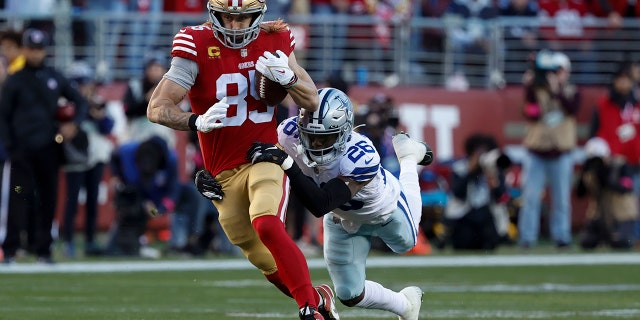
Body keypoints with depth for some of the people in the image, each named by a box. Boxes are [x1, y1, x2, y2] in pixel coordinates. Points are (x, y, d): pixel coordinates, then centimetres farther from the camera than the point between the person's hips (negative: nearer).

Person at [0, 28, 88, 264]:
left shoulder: (55, 78, 11)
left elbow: (80, 101, 17)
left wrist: (74, 124, -1)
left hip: (49, 148, 3)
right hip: (22, 150, -3)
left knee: (48, 199, 4)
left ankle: (43, 248, 10)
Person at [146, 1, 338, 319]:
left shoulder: (274, 39, -3)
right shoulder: (196, 45, -13)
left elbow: (312, 102, 3)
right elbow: (157, 109, -17)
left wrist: (287, 77, -18)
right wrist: (197, 122, -36)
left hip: (265, 158, -1)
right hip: (223, 172, 1)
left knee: (267, 226, -29)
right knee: (268, 263, 9)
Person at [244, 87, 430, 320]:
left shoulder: (361, 158, -50)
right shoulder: (290, 134, -37)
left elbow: (320, 206, -56)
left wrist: (287, 164, -65)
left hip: (385, 211, -3)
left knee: (405, 243, 34)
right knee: (350, 296, 9)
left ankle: (409, 157, 55)